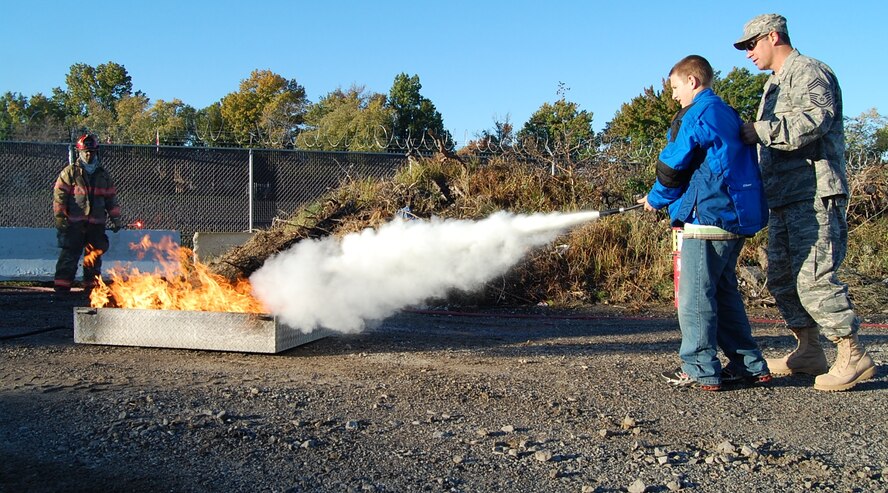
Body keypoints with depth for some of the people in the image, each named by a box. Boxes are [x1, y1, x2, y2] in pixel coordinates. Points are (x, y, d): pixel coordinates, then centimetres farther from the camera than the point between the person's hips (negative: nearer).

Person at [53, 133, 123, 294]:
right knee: (69, 257, -6)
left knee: (94, 259, 8)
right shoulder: (69, 172, 2)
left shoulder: (103, 175, 15)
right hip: (74, 224, -4)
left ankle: (91, 290, 16)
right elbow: (59, 196, -3)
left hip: (96, 225, 4)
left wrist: (116, 219, 12)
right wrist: (60, 218, -10)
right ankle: (61, 289, -3)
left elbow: (111, 198, 17)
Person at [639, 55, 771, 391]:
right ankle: (750, 365, 19)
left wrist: (656, 199, 12)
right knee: (724, 291, 16)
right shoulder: (729, 114, 19)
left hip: (708, 216, -9)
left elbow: (672, 168, -7)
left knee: (694, 296, -3)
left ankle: (700, 370, 1)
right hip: (738, 216, 9)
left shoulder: (696, 115, -8)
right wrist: (667, 199, 23)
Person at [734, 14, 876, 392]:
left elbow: (815, 119, -23)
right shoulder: (775, 84, 25)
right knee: (782, 277, 10)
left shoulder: (808, 71, -5)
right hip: (785, 199, 10)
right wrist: (753, 134, 10)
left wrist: (760, 130, -19)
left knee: (813, 278, -15)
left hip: (815, 197, -10)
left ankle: (854, 356, -6)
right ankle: (809, 352, 19)